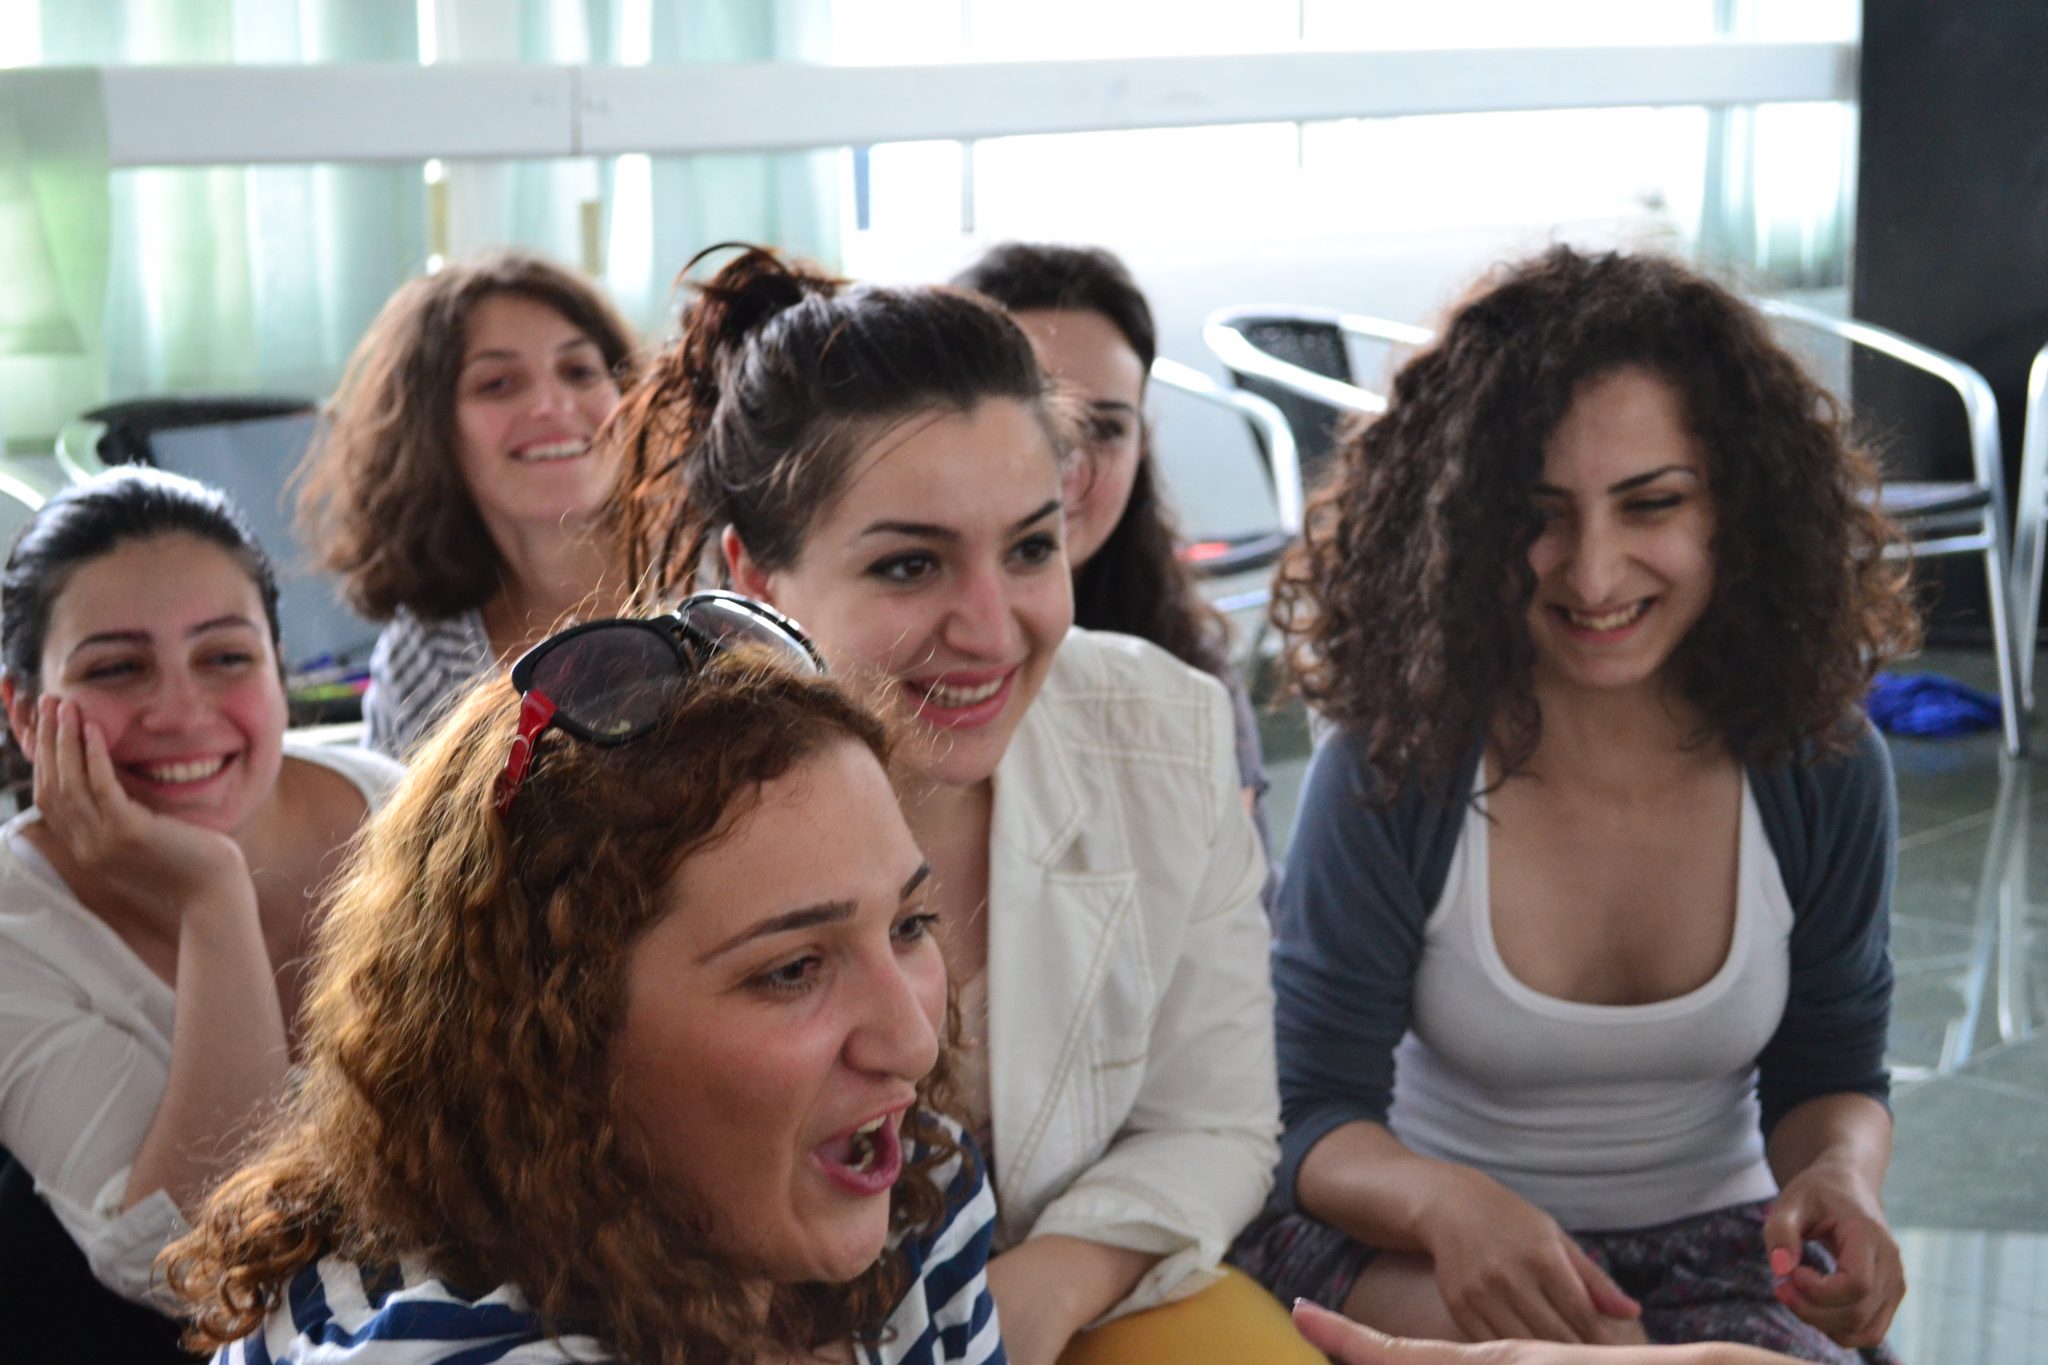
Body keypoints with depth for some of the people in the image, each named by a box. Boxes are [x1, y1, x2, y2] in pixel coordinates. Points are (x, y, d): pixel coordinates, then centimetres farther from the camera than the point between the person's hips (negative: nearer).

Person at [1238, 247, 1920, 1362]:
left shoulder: (1822, 769, -6)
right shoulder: (1390, 772, -14)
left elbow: (1830, 1074, 9)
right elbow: (1311, 1117, -10)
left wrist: (1842, 1175, -16)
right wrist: (1448, 1202, -33)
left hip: (1717, 1244, 2)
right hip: (1415, 1246, -2)